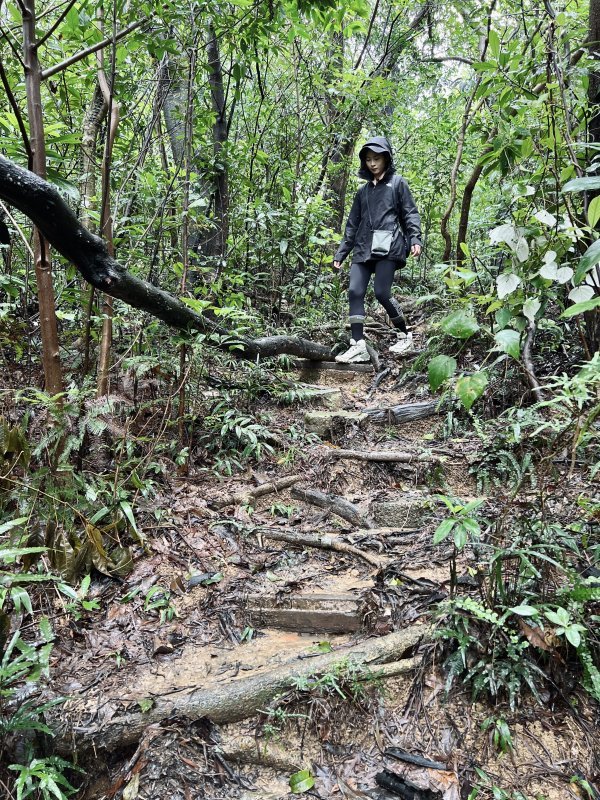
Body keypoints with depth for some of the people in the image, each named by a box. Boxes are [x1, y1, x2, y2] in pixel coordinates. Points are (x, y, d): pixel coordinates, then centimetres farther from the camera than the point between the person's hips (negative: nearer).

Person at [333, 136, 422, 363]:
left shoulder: (397, 183, 10)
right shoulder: (363, 191, 23)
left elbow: (410, 213, 3)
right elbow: (352, 224, 23)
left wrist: (415, 239, -14)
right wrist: (340, 253, 18)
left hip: (387, 247, -5)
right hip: (363, 249, 5)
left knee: (382, 293, -13)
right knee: (355, 292, -10)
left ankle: (405, 335, 8)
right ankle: (358, 346, -10)